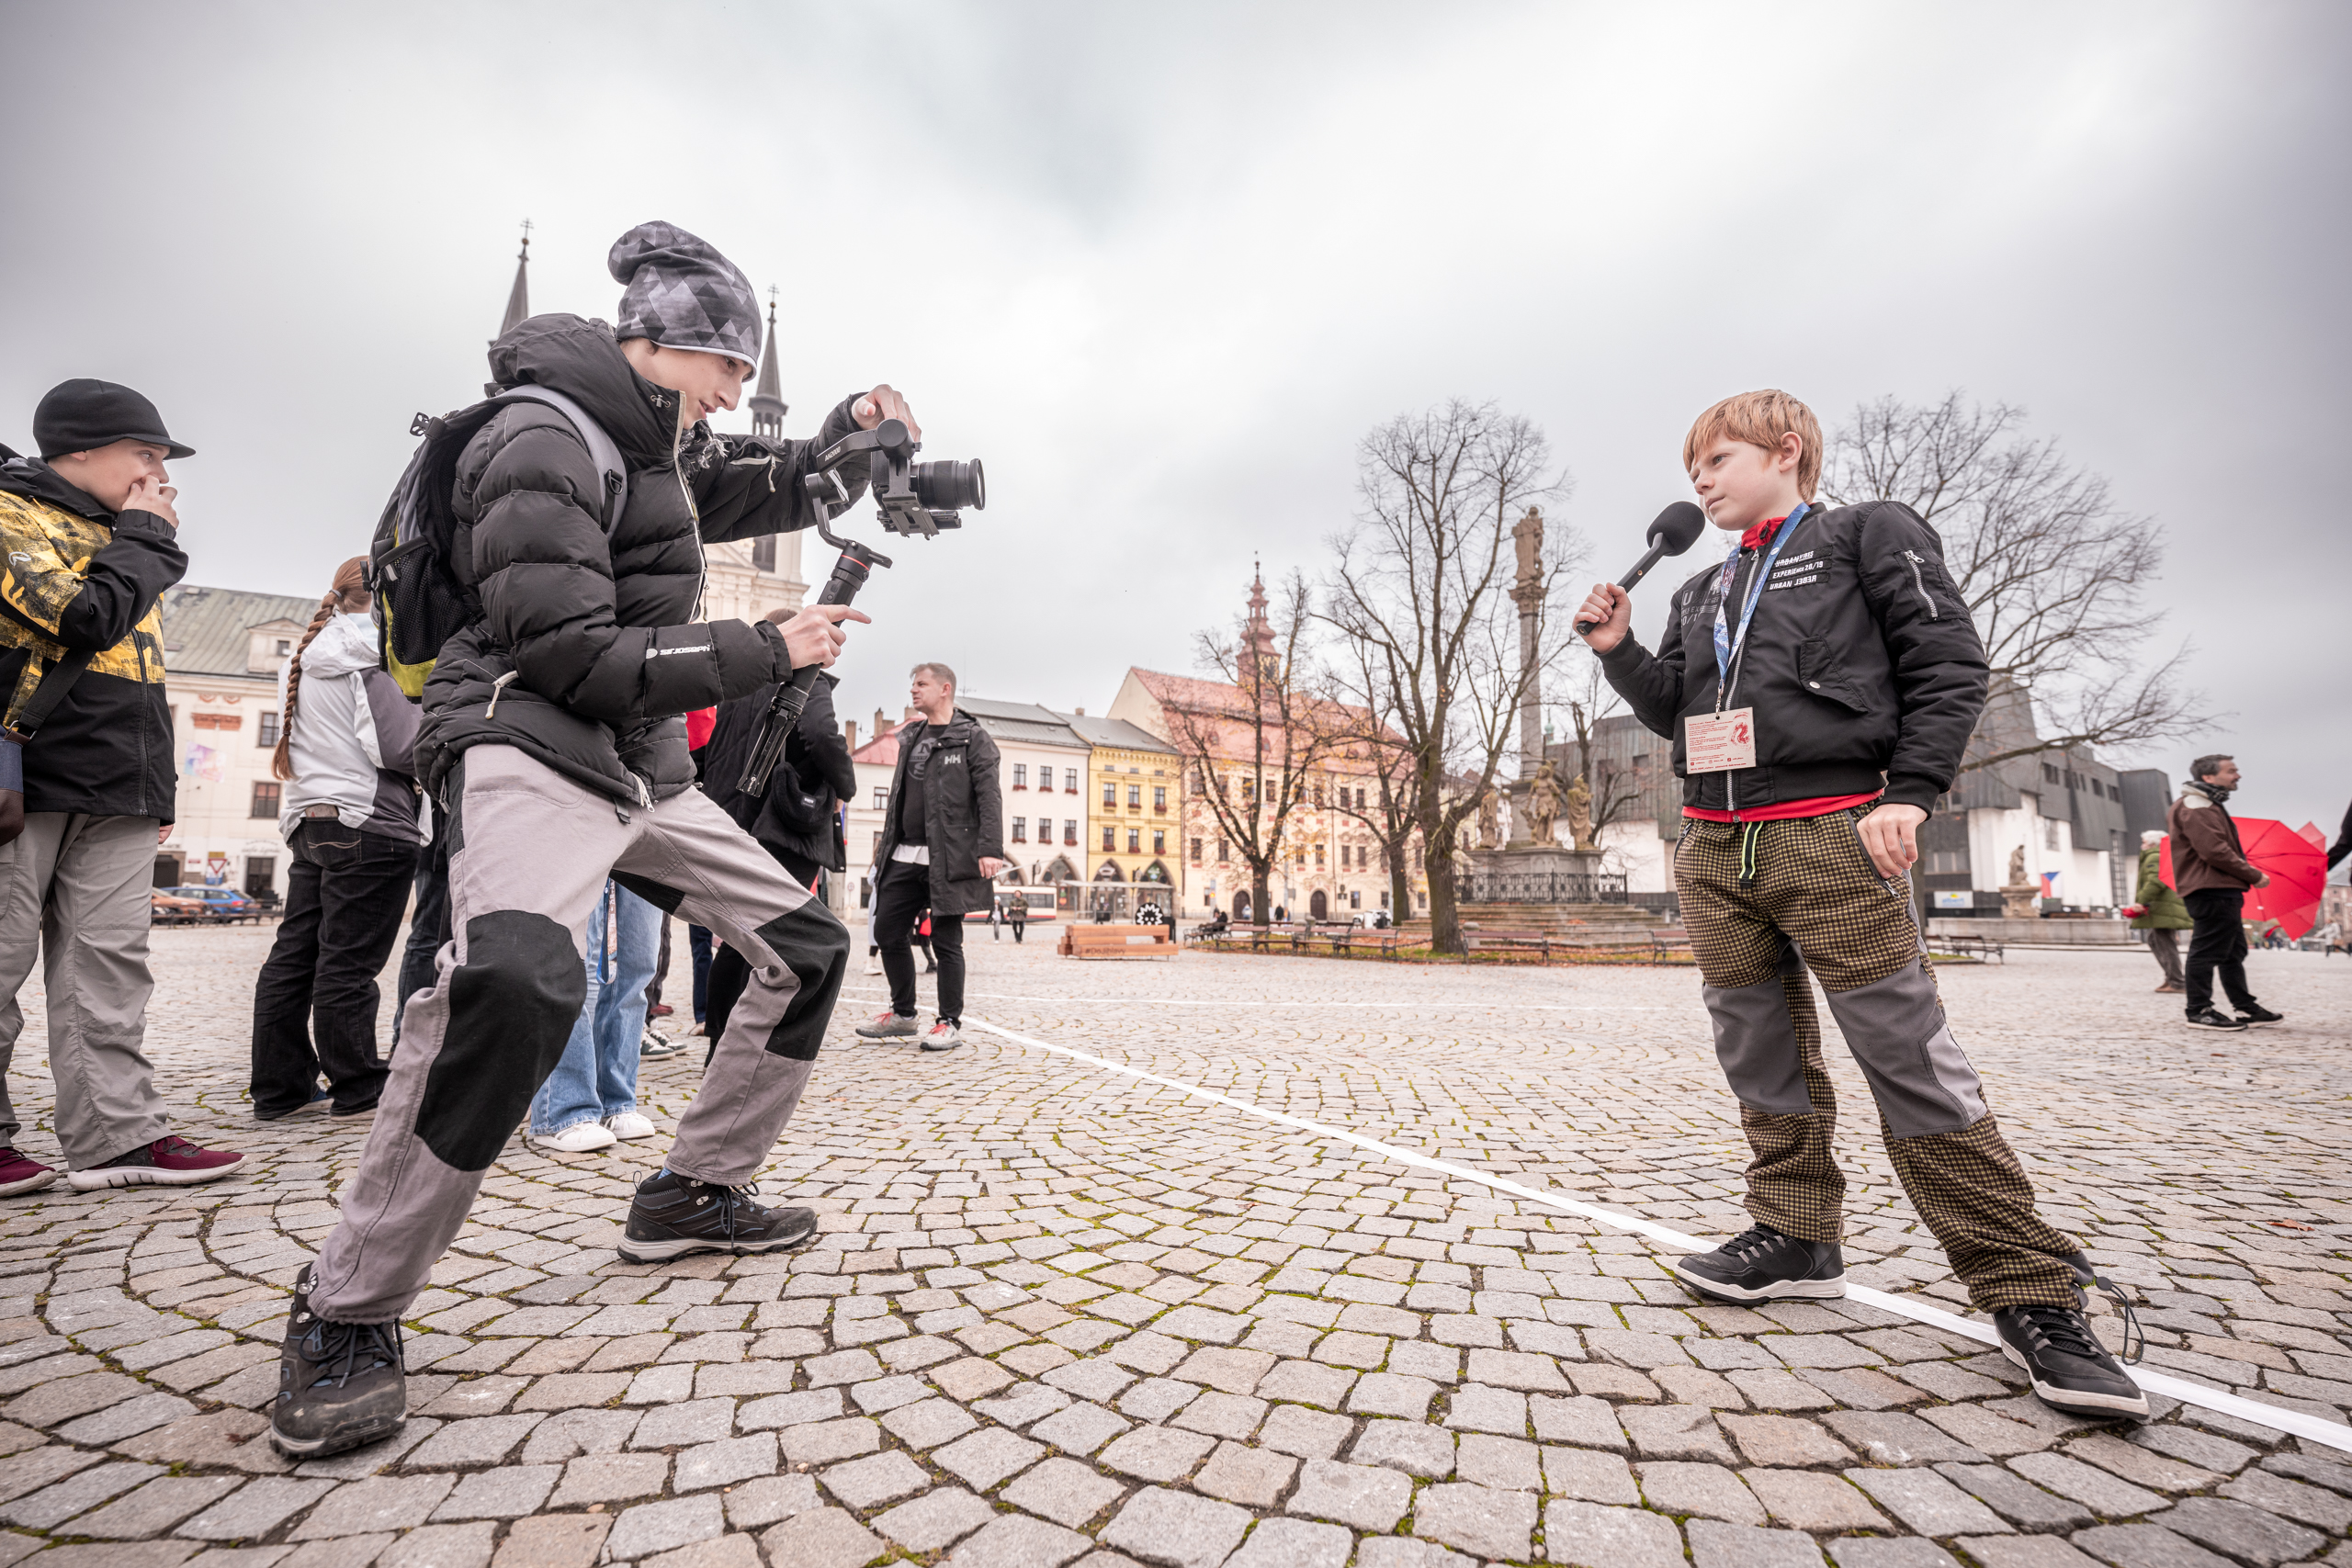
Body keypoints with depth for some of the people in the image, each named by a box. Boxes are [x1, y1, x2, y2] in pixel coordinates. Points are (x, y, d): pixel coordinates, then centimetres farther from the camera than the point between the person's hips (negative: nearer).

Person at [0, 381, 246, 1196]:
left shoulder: (116, 540, 22)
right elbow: (85, 617, -19)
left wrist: (154, 785, 20)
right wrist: (145, 539, -3)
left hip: (115, 792, 7)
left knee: (106, 964, 3)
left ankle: (116, 1133, 3)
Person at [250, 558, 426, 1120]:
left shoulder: (304, 658, 19)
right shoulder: (374, 654, -10)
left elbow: (295, 744, 27)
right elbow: (399, 745, -17)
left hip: (308, 819, 9)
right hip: (367, 821, -9)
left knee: (293, 955, 12)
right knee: (348, 963, -3)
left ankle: (279, 1087, 19)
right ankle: (358, 1088, 7)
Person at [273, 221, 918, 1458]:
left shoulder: (664, 445, 15)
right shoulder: (544, 440, -11)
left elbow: (771, 492, 31)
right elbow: (573, 654, -19)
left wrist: (852, 433, 11)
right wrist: (769, 651, -15)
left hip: (643, 767, 10)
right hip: (529, 742, -9)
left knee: (809, 947, 7)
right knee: (518, 973, -38)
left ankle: (692, 1193, 18)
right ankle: (347, 1313, -18)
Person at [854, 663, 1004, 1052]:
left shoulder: (972, 737, -2)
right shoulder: (910, 737, 19)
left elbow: (989, 797, -10)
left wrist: (990, 849, -20)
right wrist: (886, 844, 19)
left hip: (948, 856, -7)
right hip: (905, 856, 7)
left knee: (945, 940, -2)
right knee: (888, 932, 9)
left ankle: (951, 1023, 10)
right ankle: (903, 1014, 25)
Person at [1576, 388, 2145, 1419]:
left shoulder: (1870, 534, 6)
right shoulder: (1700, 595, 22)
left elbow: (1948, 665, -2)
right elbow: (1675, 712, 19)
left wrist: (1910, 792, -12)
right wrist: (1621, 652, 4)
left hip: (1830, 833, -6)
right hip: (1715, 848, 6)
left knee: (1912, 1058, -7)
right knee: (1760, 1055, 10)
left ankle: (2032, 1295, 4)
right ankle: (1796, 1237, 23)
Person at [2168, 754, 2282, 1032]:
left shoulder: (2209, 806, 22)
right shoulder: (2195, 807, -14)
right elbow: (2215, 851, -21)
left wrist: (2248, 872, 17)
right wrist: (2254, 876, -13)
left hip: (2224, 890, 12)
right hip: (2211, 891, -12)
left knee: (2234, 952, 18)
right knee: (2207, 951, -8)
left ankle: (2245, 1007, 27)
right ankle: (2199, 1011, -5)